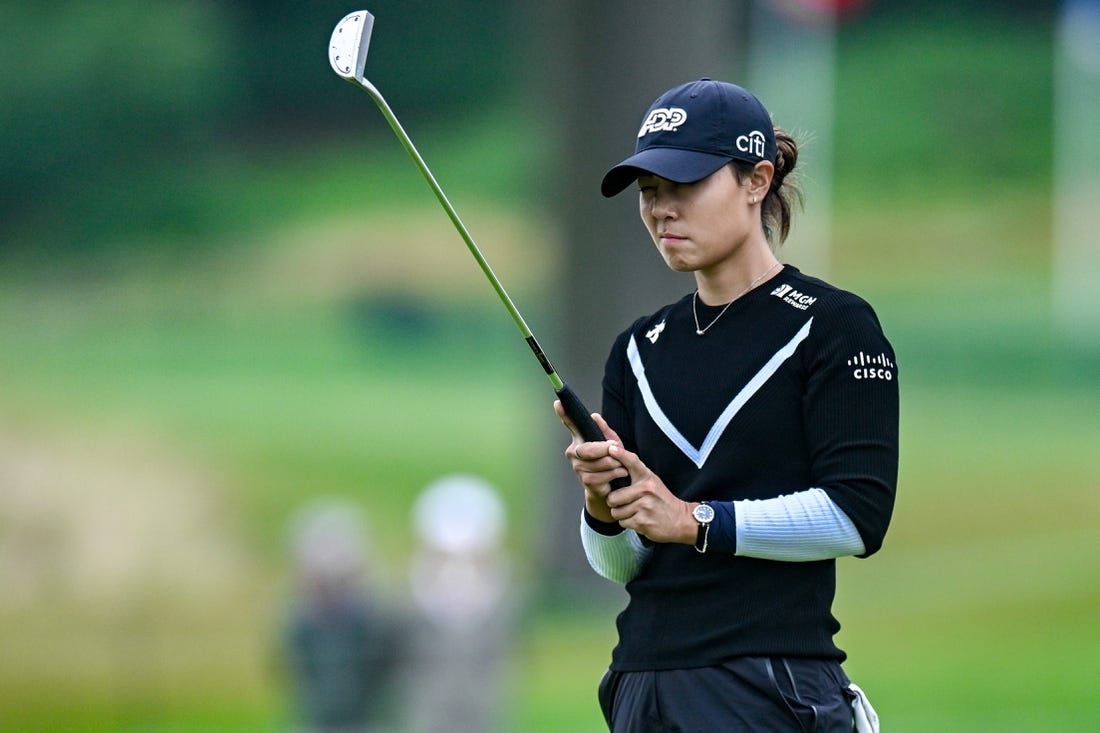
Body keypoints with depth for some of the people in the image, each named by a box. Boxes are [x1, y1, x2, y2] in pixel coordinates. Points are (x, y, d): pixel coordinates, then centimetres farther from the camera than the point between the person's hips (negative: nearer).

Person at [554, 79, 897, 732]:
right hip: (645, 677, 6)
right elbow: (623, 566, 14)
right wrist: (602, 507, -7)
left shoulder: (833, 327, -2)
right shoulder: (640, 349, 15)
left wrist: (696, 521, -14)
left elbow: (858, 516, -13)